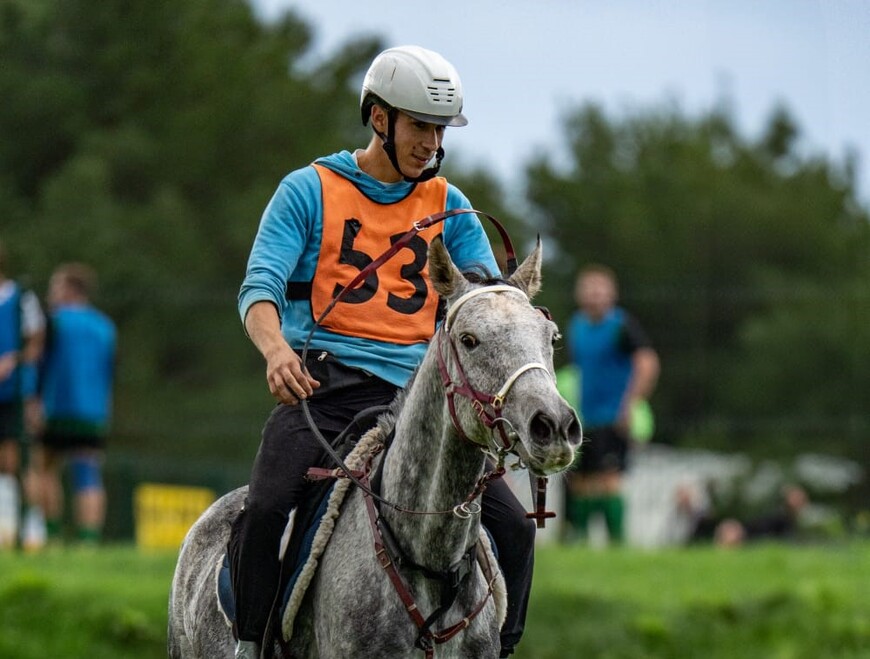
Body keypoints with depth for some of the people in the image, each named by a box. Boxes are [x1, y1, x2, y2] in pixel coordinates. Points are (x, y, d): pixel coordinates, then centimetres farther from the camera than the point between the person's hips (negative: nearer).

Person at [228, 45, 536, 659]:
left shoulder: (449, 206, 15)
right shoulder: (310, 190, 5)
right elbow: (260, 286, -4)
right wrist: (276, 348, -27)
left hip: (417, 393, 3)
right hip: (322, 384, -3)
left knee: (513, 526, -9)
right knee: (265, 508, -28)